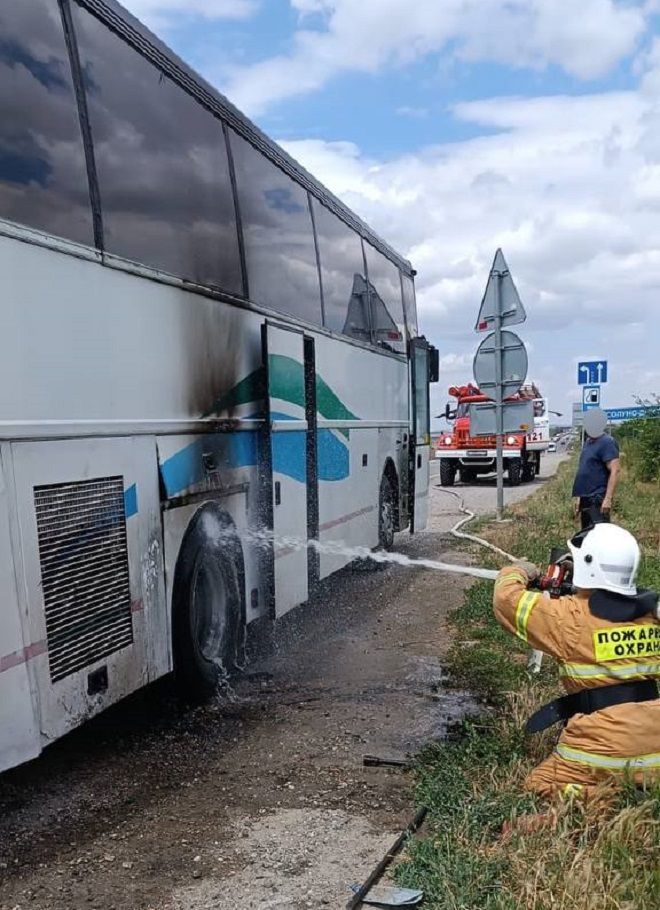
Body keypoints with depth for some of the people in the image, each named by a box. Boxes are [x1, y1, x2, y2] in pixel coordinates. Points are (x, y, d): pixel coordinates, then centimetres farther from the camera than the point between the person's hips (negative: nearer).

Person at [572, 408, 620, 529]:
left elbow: (614, 471, -19)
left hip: (598, 500, -9)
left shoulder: (607, 442, -11)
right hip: (586, 499, 10)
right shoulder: (588, 442, 16)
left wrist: (608, 499, -26)